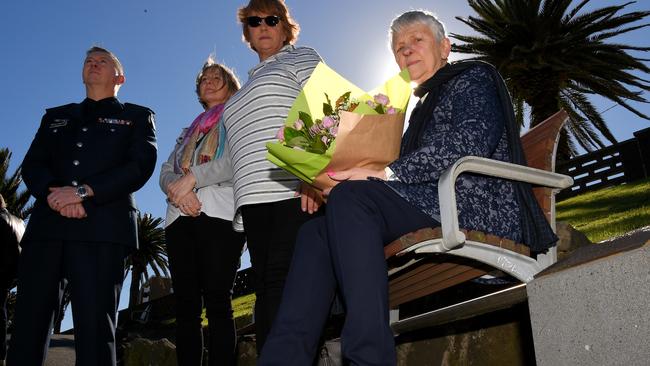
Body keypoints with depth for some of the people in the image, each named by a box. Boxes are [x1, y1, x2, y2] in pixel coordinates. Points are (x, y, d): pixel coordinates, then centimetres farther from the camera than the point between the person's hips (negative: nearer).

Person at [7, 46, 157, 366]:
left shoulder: (137, 117, 17)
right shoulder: (55, 116, 28)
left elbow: (141, 166, 0)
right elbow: (32, 165, 15)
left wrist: (83, 192, -11)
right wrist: (53, 194, -9)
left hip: (102, 229, -3)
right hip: (46, 225, 4)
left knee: (95, 326, -9)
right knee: (29, 321, -1)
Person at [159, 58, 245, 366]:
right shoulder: (188, 132, 31)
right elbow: (166, 173, 17)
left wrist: (192, 178, -11)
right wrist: (180, 191, -7)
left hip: (219, 213, -5)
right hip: (180, 217, 5)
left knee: (217, 302, -13)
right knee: (186, 305, -1)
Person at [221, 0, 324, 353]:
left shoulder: (302, 57, 14)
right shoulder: (246, 89, 33)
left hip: (295, 188, -6)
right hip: (256, 195, 7)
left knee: (283, 279, -17)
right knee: (266, 287, -1)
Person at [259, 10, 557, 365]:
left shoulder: (473, 76, 10)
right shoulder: (422, 109, 32)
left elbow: (472, 142, -12)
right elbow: (409, 173, 20)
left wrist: (385, 173, -16)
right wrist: (329, 185, 3)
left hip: (479, 206, -8)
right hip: (430, 207, 8)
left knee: (349, 198, -29)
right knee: (316, 232, -10)